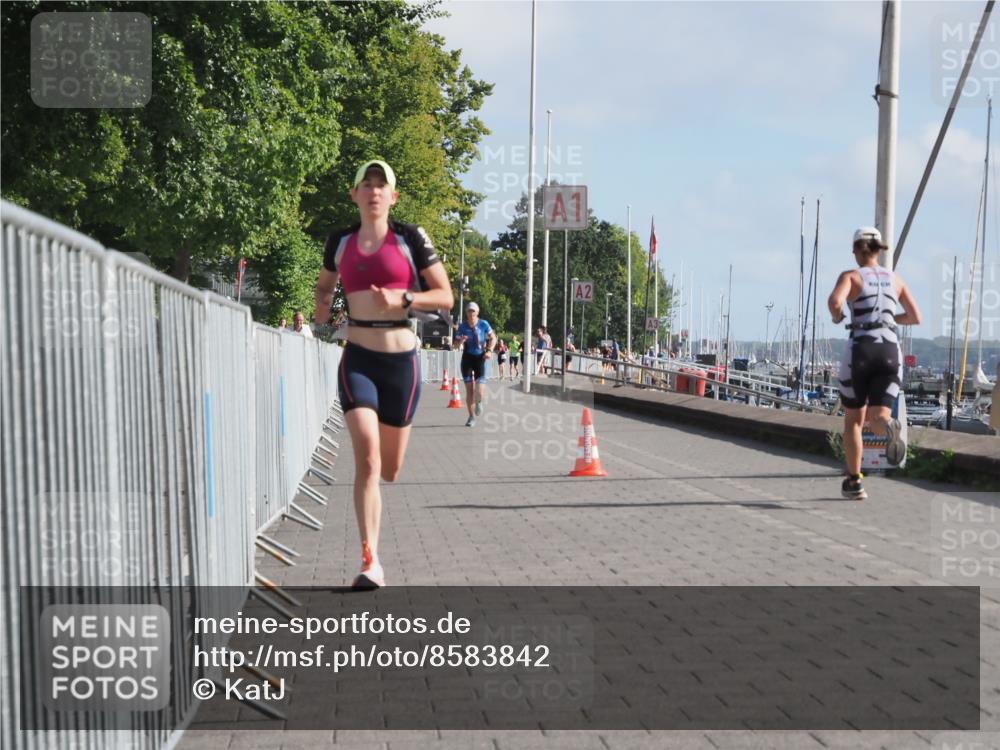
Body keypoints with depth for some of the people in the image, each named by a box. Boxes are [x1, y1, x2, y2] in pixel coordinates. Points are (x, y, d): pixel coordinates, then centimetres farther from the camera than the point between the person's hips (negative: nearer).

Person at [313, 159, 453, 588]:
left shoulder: (410, 239, 0)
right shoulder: (340, 242, 8)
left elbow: (445, 297, -1)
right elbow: (324, 284, 27)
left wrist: (403, 299, -16)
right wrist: (322, 307, 5)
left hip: (400, 359, 0)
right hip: (357, 359, 0)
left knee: (389, 469, 10)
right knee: (366, 461, -16)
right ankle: (371, 562, -13)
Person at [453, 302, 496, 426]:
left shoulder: (483, 324, -5)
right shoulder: (462, 327, -2)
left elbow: (493, 338, 8)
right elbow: (456, 345, 3)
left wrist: (489, 350, -6)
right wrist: (461, 341, -19)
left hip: (480, 357, -1)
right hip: (467, 357, 1)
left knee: (479, 390, -12)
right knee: (469, 389, 1)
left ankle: (478, 403, 26)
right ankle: (472, 417, 15)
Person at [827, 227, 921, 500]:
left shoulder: (850, 276, 2)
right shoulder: (895, 278, 16)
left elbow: (835, 301, -19)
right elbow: (915, 318, 18)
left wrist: (836, 316, 4)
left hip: (860, 350, -2)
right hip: (890, 351, 2)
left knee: (853, 420, 15)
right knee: (877, 419, -3)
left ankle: (854, 482, 18)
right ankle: (889, 427, -42)